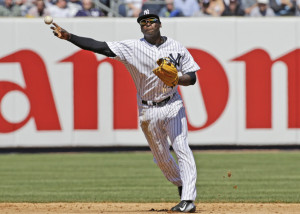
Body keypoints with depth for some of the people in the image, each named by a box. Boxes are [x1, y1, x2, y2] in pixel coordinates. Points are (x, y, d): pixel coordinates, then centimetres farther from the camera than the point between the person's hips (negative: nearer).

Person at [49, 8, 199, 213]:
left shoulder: (177, 47, -1)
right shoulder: (132, 47, -5)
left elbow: (192, 77, 1)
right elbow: (99, 46, -13)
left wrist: (177, 79, -23)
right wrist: (68, 36, -23)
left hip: (172, 105, -2)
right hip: (148, 111, 2)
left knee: (182, 148, -17)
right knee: (161, 157, 9)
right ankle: (182, 186, 35)